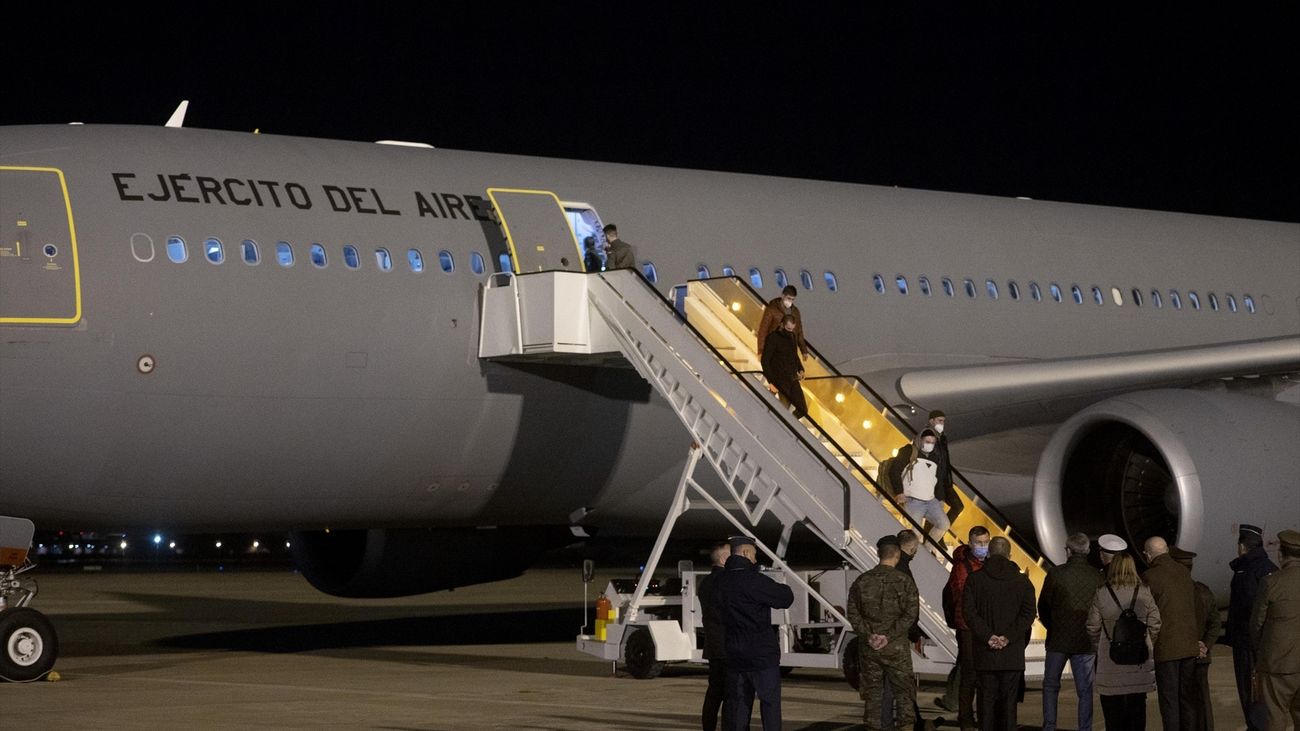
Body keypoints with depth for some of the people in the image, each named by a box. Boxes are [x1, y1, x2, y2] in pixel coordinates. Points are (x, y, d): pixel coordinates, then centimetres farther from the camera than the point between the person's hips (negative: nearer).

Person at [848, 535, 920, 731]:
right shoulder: (904, 581, -5)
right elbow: (910, 614, -10)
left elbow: (853, 613, 0)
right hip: (896, 647, -2)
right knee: (903, 690, 4)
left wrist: (868, 635, -5)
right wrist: (889, 636, -10)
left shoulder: (862, 581, 3)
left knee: (872, 692, 9)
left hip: (868, 647, 2)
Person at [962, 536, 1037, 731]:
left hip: (984, 652, 0)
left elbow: (968, 611, -7)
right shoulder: (1022, 581, 3)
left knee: (987, 698, 4)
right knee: (1009, 699, 4)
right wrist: (1009, 637, -10)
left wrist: (987, 636, -10)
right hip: (1012, 653, 0)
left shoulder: (975, 579, 1)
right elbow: (1029, 613, -5)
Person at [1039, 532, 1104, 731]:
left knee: (1051, 685, 13)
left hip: (1058, 640, -1)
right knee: (1085, 690, 7)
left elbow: (1043, 606, -1)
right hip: (1087, 642, 1)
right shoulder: (1097, 577, -4)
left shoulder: (1055, 573, -9)